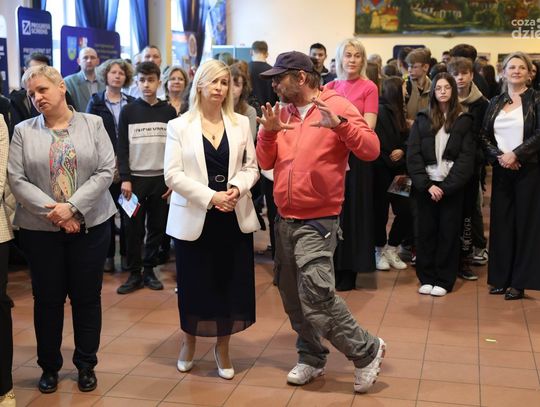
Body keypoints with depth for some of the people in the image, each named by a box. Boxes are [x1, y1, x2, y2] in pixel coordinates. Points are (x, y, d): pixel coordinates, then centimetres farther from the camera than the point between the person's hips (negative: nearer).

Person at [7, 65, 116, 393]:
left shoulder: (93, 124, 2)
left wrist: (72, 206, -15)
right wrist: (52, 211, -15)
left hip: (91, 225, 0)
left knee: (87, 297, 8)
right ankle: (49, 366, 25)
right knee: (48, 298, 8)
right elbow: (17, 179, -4)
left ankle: (87, 365, 24)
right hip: (40, 228, 0)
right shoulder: (23, 131, 3)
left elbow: (106, 171, -6)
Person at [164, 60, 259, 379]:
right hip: (195, 217, -2)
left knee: (231, 283, 6)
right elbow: (173, 174, -8)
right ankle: (189, 342, 31)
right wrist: (210, 197, -17)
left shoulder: (241, 123, 7)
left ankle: (223, 347, 25)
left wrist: (238, 187, -16)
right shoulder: (179, 126, 0)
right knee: (195, 284, 6)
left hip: (234, 217, 2)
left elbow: (252, 167, 6)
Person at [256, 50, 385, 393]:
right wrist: (268, 132, -9)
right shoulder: (282, 112, 10)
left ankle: (367, 351, 3)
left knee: (316, 293, -16)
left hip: (318, 220, -7)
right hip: (285, 219, 7)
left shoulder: (337, 105, -8)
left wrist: (339, 124, -31)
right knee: (293, 296, 12)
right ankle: (311, 357, 29)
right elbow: (266, 163, 8)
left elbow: (371, 149, -17)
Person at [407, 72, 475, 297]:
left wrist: (447, 186, -12)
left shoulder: (464, 121, 3)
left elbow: (467, 157, -3)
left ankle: (444, 280, 12)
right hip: (426, 186, 1)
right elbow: (413, 155, 0)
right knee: (426, 232, 5)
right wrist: (426, 185, -10)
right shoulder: (422, 119, 7)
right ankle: (426, 278, 15)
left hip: (452, 187, -1)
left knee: (449, 233, 3)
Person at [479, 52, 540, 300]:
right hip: (501, 170, 4)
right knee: (501, 222, 5)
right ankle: (500, 277, 15)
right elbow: (484, 136, 6)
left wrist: (515, 154, -16)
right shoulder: (495, 102, 11)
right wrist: (499, 156, -10)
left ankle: (519, 282, 7)